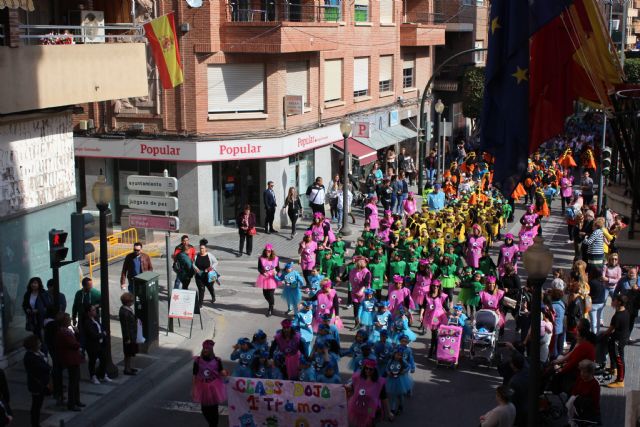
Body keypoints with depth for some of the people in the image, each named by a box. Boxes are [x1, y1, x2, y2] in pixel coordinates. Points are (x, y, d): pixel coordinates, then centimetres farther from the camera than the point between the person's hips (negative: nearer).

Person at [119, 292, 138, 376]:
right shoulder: (124, 312, -25)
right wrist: (127, 338, -20)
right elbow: (125, 326, -23)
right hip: (129, 335, -10)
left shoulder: (128, 309, 5)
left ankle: (130, 367, 31)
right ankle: (127, 369, 12)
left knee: (130, 353, 20)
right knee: (128, 353, 2)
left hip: (132, 335, 10)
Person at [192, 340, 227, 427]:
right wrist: (193, 389, 0)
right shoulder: (198, 361, -9)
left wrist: (224, 373, -25)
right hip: (202, 387, 1)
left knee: (214, 409, 5)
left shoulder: (216, 360, -9)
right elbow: (195, 376, -3)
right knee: (204, 409, 12)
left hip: (214, 387, -1)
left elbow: (221, 371, -1)